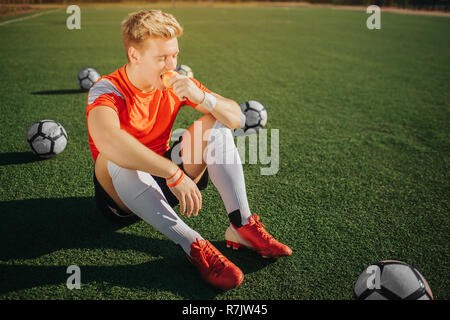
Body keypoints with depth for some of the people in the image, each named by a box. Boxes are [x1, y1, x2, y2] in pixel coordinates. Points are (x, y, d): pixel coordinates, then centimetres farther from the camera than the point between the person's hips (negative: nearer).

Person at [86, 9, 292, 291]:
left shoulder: (176, 83, -4)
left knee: (215, 125, -11)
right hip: (121, 193, -4)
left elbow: (236, 118, -7)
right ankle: (194, 246, -35)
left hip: (166, 186, 5)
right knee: (118, 159, -37)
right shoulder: (107, 91, -20)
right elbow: (107, 141, -44)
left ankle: (242, 225, -20)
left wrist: (201, 96, -26)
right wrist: (174, 172, -44)